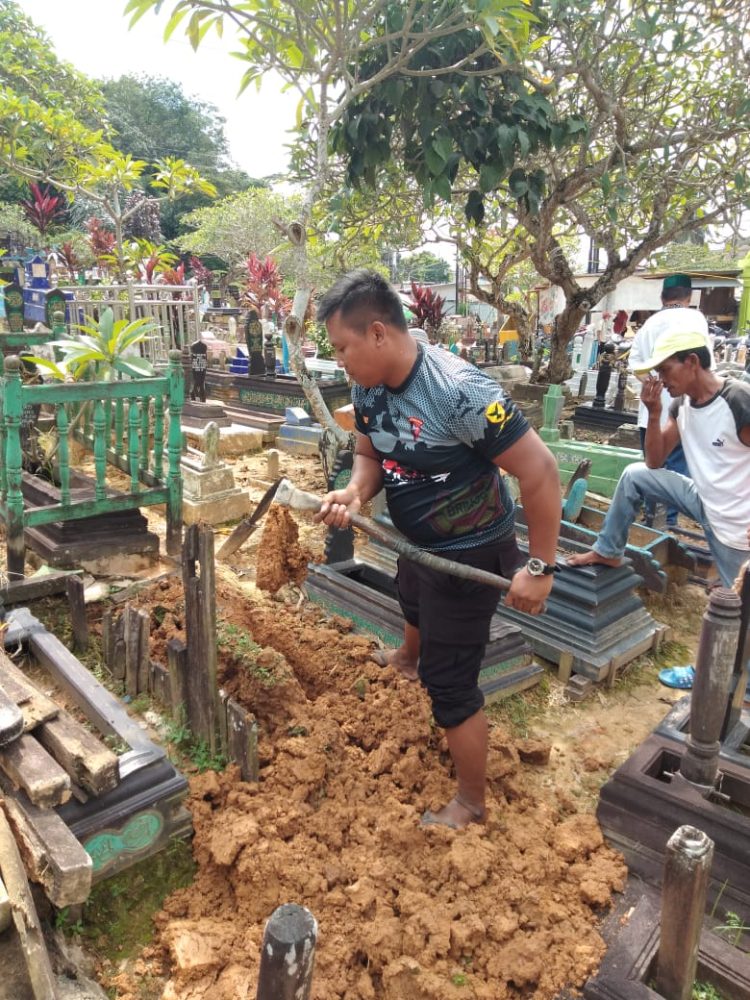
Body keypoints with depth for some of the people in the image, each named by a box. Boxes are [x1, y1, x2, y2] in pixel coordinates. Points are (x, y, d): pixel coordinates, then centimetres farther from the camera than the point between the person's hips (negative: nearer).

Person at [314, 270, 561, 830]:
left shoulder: (460, 392, -34)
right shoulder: (368, 389, -11)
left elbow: (540, 472, -30)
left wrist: (540, 566, -25)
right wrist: (354, 493, -19)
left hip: (469, 554, -8)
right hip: (418, 542, 9)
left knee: (450, 684, 1)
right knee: (413, 605, 38)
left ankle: (471, 805, 25)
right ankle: (409, 660, 74)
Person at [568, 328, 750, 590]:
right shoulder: (681, 404, -1)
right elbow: (654, 463, 1)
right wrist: (654, 414, -12)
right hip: (703, 500, 6)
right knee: (635, 475, -1)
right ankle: (607, 551, 10)